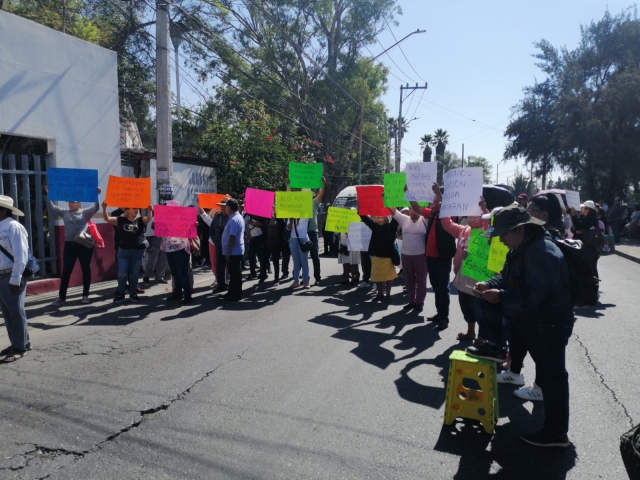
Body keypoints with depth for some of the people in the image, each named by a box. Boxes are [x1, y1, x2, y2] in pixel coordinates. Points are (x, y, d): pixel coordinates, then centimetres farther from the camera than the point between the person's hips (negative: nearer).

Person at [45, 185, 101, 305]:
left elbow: (96, 208, -10)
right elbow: (52, 208, 7)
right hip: (69, 245, 2)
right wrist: (48, 194, -1)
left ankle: (85, 295, 16)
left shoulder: (86, 212, 3)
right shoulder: (65, 213, 11)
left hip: (85, 245, -2)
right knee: (66, 272, 4)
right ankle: (62, 297, 11)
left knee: (86, 270, 5)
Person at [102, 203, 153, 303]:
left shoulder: (141, 220, 1)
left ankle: (133, 294, 20)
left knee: (134, 273, 8)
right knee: (122, 273, 1)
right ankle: (120, 294, 15)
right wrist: (104, 208, -26)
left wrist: (150, 210, -41)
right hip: (123, 250, 0)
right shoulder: (120, 220, 1)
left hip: (138, 250, 0)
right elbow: (106, 219, -7)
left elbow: (149, 218, -18)